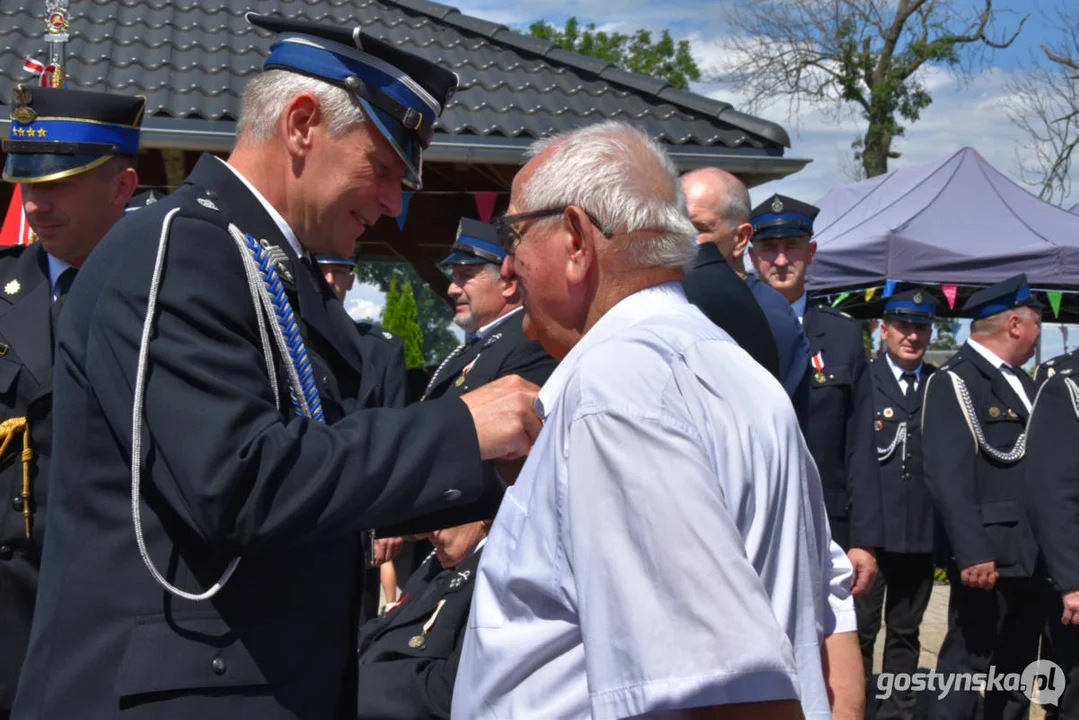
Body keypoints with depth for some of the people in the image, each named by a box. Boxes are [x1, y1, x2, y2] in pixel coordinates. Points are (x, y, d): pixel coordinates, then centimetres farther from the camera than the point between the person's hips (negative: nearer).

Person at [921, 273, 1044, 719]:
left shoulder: (1021, 382, 17)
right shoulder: (952, 382, -10)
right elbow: (947, 477, -19)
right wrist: (973, 553, -26)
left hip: (1031, 555, 8)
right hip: (989, 556, -8)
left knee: (1017, 666, 15)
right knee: (967, 662, -3)